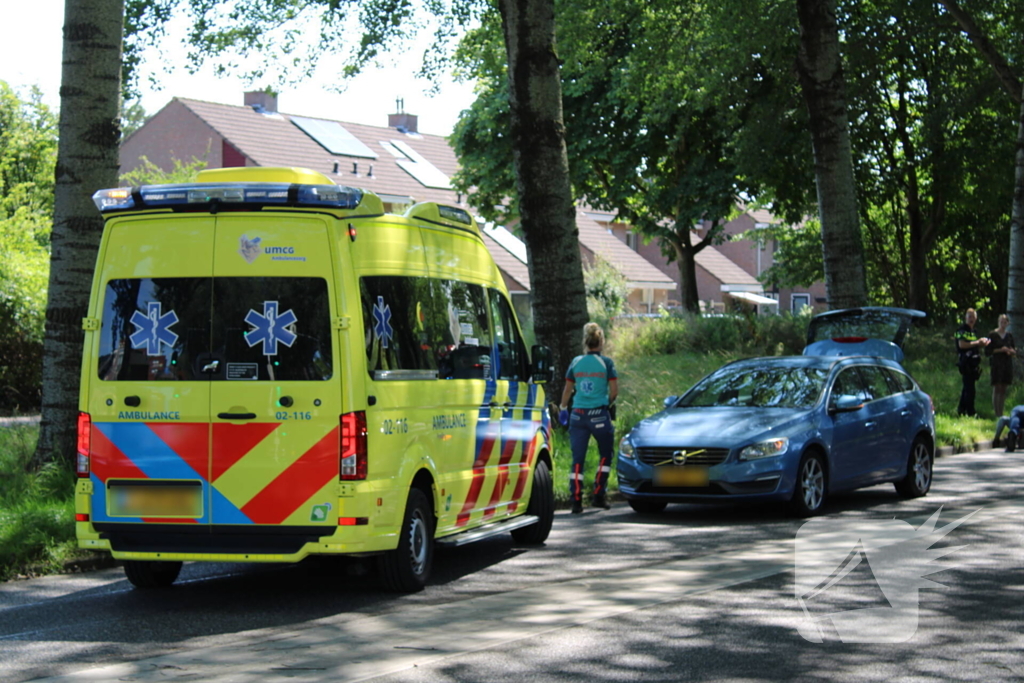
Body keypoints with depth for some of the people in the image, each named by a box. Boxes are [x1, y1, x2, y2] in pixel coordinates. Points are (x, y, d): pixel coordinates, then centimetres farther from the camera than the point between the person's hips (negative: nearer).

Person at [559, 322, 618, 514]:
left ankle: (576, 501, -2)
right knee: (605, 455, 15)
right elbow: (614, 390, -4)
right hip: (599, 415, -2)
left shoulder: (576, 362, 4)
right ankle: (598, 495, 9)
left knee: (577, 459, 4)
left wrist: (562, 408, 28)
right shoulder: (606, 362, -4)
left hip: (578, 414, 2)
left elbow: (567, 389, 12)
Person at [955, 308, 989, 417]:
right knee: (969, 388, -10)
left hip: (973, 362, 9)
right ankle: (970, 412, -8)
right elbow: (962, 344, -21)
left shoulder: (972, 331, 20)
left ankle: (961, 410, 22)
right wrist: (977, 342, -16)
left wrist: (982, 343, 6)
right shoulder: (962, 330, -9)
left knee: (967, 387, 14)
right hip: (965, 362, -9)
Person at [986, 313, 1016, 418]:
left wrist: (1011, 351, -5)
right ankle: (996, 414, -7)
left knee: (1004, 390, 6)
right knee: (997, 389, -8)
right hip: (996, 364, -5)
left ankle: (1001, 413, 12)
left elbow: (1014, 350, 18)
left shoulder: (1009, 335, 12)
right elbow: (987, 351, -5)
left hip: (1007, 364, 5)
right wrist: (1000, 350, -14)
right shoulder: (992, 334, -3)